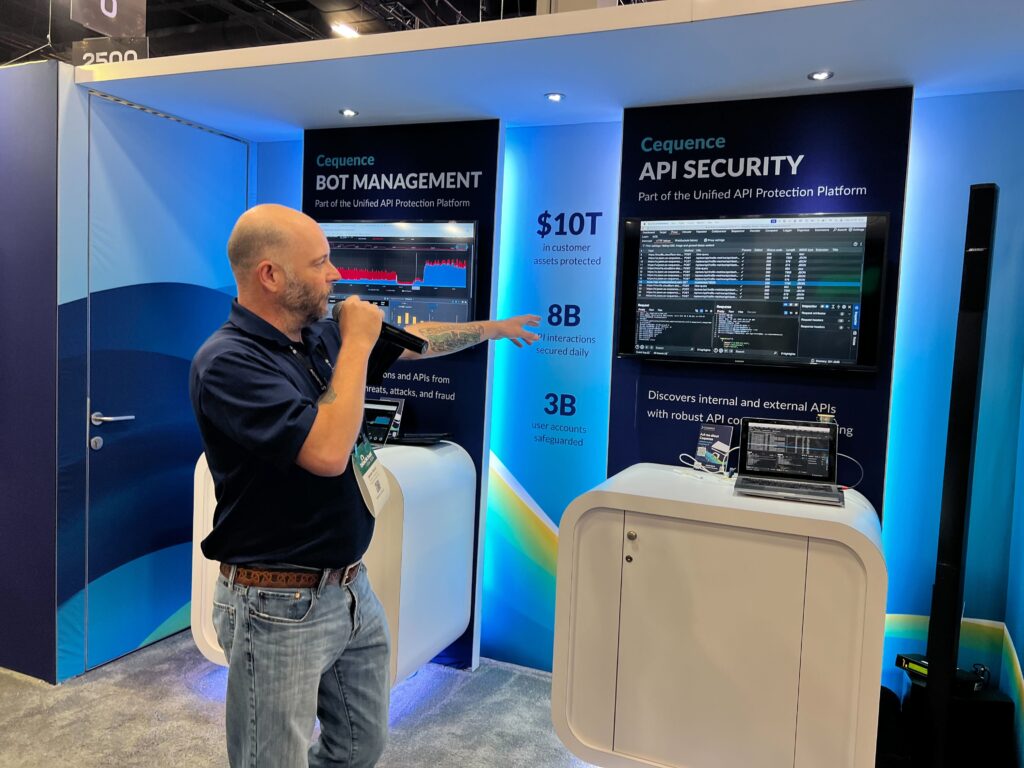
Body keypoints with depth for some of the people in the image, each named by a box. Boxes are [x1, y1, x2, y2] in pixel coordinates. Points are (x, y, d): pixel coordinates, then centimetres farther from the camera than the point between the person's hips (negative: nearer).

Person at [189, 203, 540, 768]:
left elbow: (410, 339, 20)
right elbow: (328, 453, -31)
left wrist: (492, 328, 30)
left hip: (352, 591, 8)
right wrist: (357, 343, -20)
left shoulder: (320, 337, 4)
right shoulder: (227, 362, -21)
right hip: (281, 606, -7)